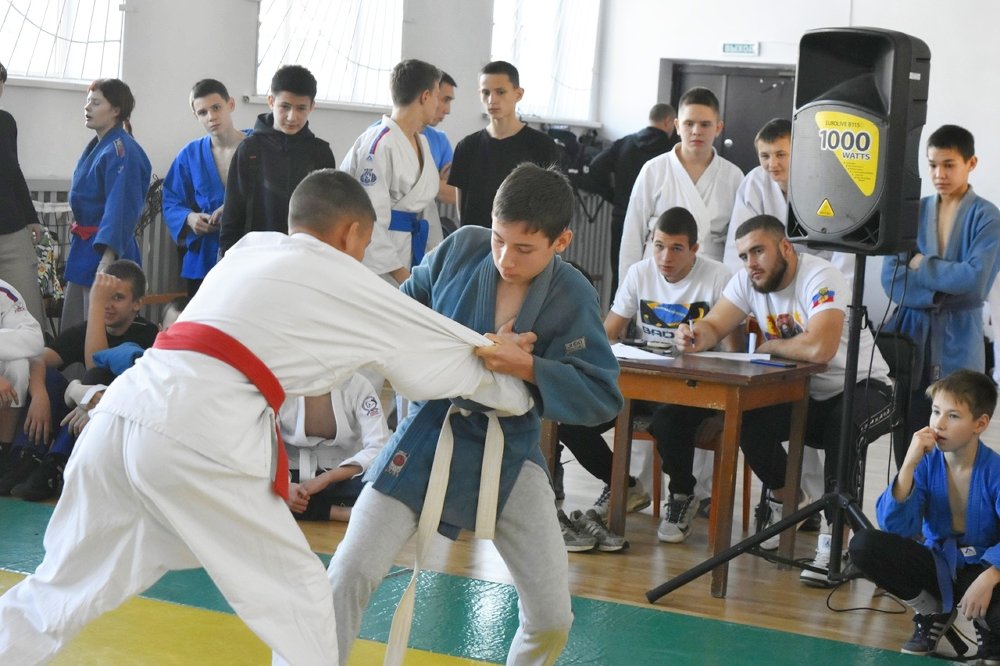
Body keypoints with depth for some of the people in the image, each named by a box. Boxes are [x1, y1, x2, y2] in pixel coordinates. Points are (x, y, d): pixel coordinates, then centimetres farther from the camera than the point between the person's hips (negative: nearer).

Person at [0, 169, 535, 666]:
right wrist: (522, 396, 40)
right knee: (298, 601, 8)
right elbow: (449, 352, 23)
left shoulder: (249, 249, 26)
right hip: (198, 432, -6)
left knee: (63, 587, 18)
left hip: (123, 411, 7)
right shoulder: (346, 284, 11)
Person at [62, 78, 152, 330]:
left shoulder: (122, 151, -16)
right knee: (71, 332, 13)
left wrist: (108, 257, -33)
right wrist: (80, 241, 19)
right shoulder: (96, 147, 13)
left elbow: (120, 207, -25)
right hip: (83, 248, 9)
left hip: (106, 250, -9)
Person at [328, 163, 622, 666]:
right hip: (427, 436, 1)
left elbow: (602, 397, -16)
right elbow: (405, 305, 9)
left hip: (509, 454, 0)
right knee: (349, 575, -10)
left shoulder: (573, 299, -13)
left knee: (551, 618, 0)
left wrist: (526, 367, -28)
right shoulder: (461, 248, -9)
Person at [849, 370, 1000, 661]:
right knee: (864, 545, -20)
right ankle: (932, 613, 4)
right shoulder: (927, 462, -8)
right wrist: (909, 465, -27)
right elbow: (894, 525, -18)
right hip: (937, 565, 4)